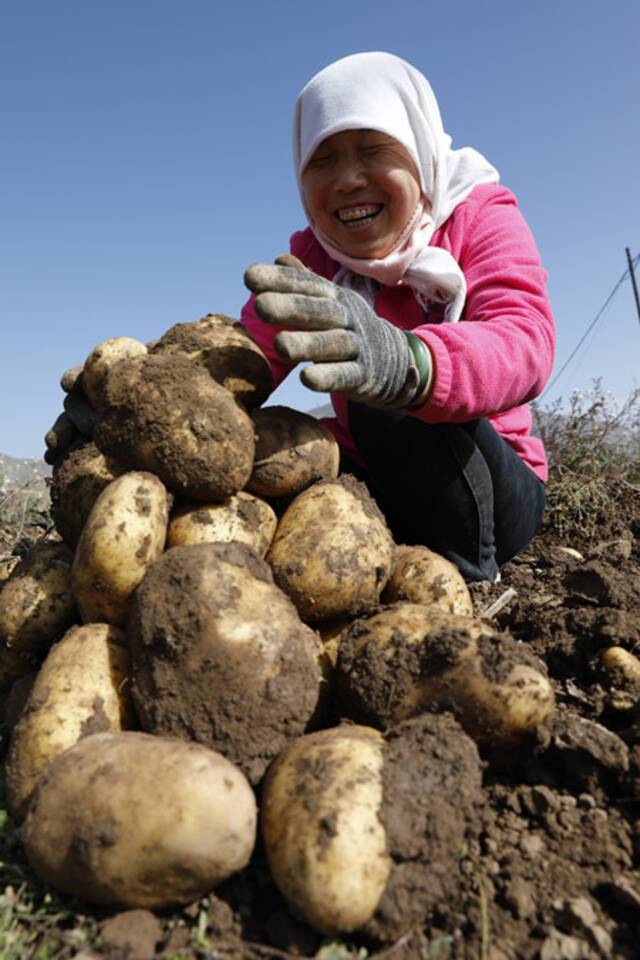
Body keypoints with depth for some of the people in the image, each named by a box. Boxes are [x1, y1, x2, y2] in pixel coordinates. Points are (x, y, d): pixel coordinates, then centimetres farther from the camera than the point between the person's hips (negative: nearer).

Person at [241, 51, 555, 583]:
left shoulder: (482, 217, -9)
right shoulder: (310, 256, 2)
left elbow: (526, 342, -31)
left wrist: (405, 364, -53)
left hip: (496, 494, -3)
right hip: (372, 488, 4)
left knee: (393, 404, -31)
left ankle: (468, 583, -16)